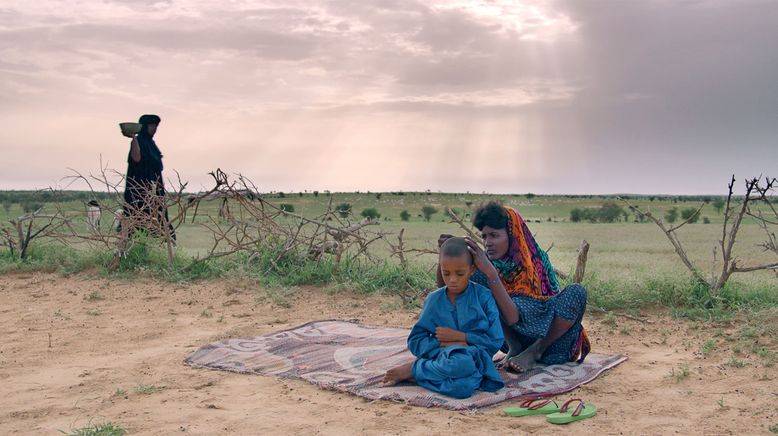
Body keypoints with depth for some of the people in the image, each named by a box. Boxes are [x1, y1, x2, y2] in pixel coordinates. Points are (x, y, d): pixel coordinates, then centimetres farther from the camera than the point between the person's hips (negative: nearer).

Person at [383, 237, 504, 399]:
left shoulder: (484, 297, 2)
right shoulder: (434, 300, 7)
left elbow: (496, 341, -1)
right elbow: (415, 342, 6)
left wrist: (459, 336, -8)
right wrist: (443, 344, -11)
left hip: (475, 358, 0)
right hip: (442, 358, 0)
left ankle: (412, 370, -14)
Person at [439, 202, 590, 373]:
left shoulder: (537, 262, -22)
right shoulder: (488, 262, -9)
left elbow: (513, 317, -34)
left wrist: (489, 271, -42)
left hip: (550, 340, -3)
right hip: (517, 338, 3)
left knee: (577, 291, -29)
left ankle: (535, 351, -15)